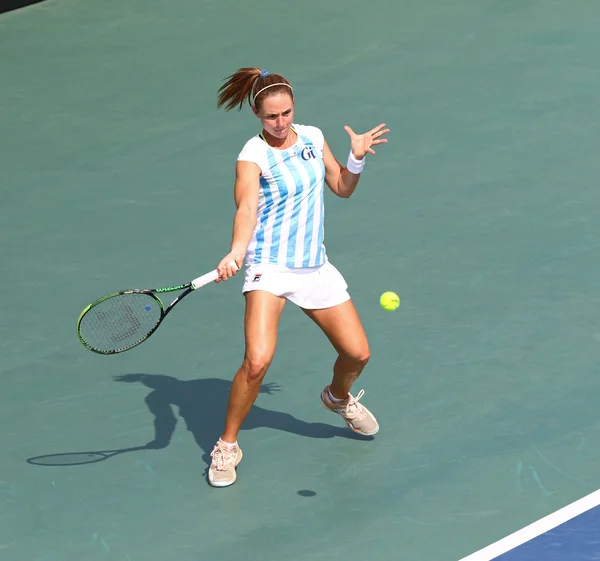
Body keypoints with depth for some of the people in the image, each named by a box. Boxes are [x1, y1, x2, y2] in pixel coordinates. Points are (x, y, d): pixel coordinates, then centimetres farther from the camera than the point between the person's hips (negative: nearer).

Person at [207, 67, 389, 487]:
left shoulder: (312, 137, 5)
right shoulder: (253, 156, -13)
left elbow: (342, 188, 18)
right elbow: (246, 207, -30)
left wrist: (357, 157, -1)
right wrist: (237, 251, -48)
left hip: (315, 267, 6)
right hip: (270, 267, -6)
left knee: (357, 353, 7)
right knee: (258, 360, -24)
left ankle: (339, 397, 44)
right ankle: (227, 446, -6)